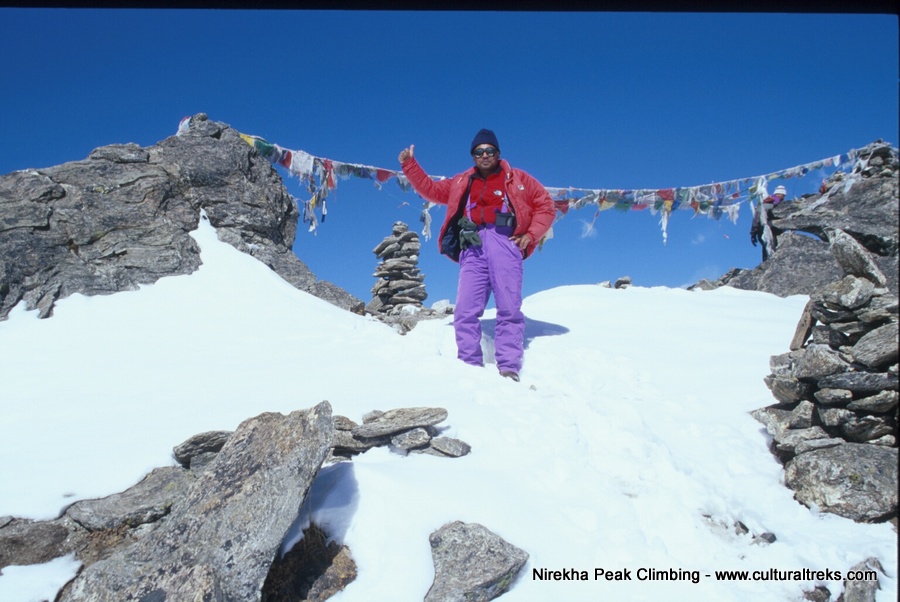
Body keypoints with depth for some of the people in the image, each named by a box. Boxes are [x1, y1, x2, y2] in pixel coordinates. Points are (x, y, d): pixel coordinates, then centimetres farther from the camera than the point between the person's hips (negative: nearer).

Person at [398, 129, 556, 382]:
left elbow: (546, 206, 14)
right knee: (466, 309, -8)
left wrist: (531, 235, 2)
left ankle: (509, 368, -11)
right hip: (473, 248, 3)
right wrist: (410, 164, 24)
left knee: (509, 309, -10)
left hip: (506, 243, -3)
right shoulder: (461, 183, 27)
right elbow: (431, 189, 31)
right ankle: (470, 366, -5)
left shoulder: (517, 179, 17)